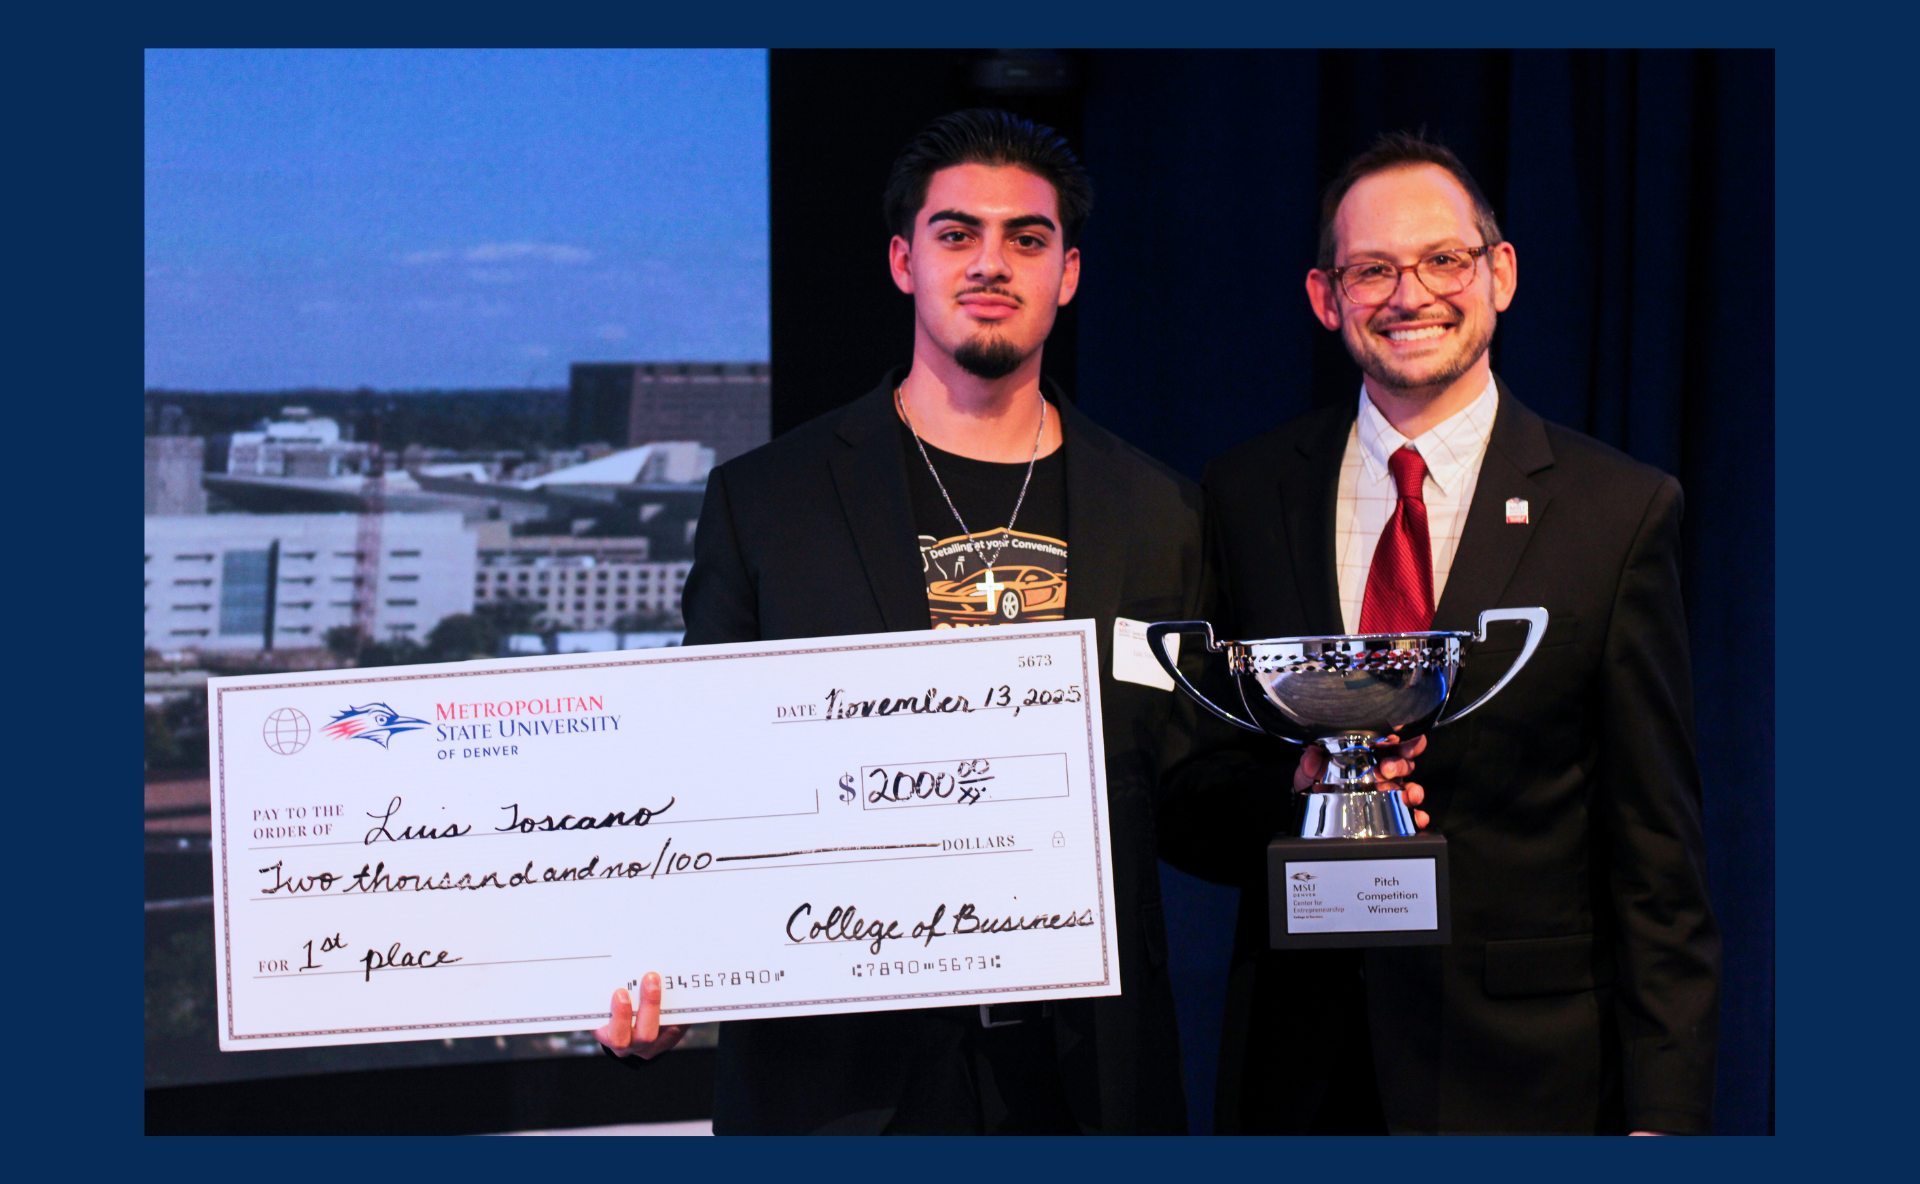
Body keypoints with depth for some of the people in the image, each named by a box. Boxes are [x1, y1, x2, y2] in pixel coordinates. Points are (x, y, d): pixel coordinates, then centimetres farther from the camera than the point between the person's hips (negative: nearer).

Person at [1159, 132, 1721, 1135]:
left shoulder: (1622, 511, -4)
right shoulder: (1243, 497, 4)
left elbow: (1656, 853, -4)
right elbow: (1183, 796, 6)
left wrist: (1664, 1116, -8)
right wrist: (1288, 804, -16)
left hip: (1522, 1072, -2)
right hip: (1300, 1060, 2)